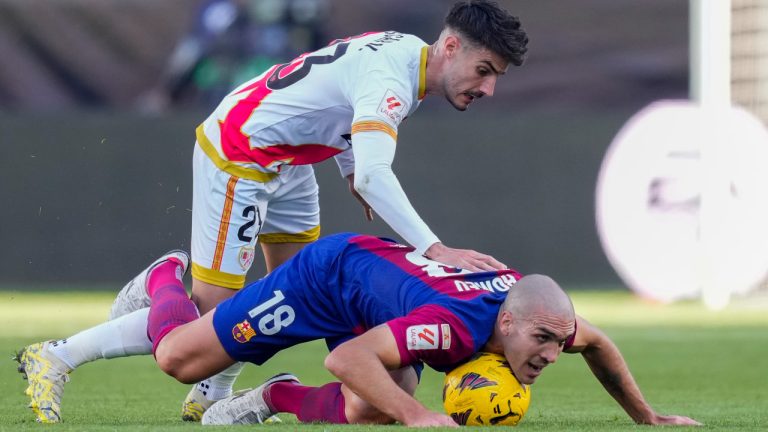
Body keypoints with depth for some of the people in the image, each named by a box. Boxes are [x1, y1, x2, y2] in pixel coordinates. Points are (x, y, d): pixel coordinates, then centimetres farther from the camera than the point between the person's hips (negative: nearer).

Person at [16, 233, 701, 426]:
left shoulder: (541, 313, -22)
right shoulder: (452, 325, -43)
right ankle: (167, 281, 35)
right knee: (179, 359, 2)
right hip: (329, 272, -6)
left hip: (380, 277, 6)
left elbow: (599, 343, 1)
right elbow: (348, 359, -45)